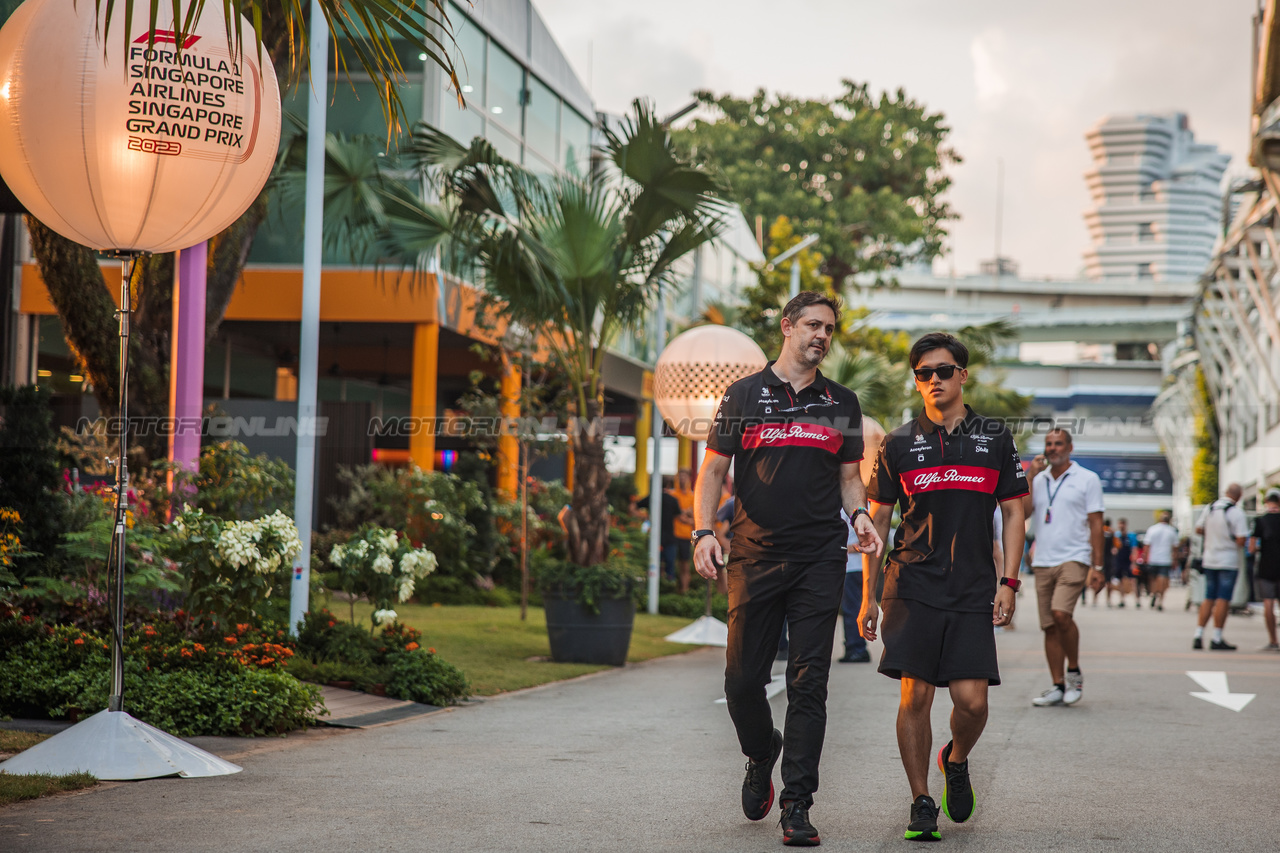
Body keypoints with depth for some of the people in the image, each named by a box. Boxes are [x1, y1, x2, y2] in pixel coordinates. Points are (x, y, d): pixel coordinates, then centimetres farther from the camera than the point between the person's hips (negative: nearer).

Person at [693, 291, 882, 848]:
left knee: (808, 684, -5)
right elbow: (713, 471, 6)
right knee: (743, 680, 1)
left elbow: (849, 475, 18)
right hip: (754, 559, -1)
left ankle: (797, 806, -1)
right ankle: (761, 754, 32)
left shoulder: (841, 403, 13)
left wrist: (859, 515, -3)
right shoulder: (745, 395, 7)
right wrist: (703, 532, -8)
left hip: (820, 558, 1)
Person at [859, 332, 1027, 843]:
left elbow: (1012, 512, 12)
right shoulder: (898, 446, 7)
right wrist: (868, 598, 6)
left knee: (971, 699, -8)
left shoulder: (994, 438, 9)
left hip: (973, 590, 1)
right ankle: (922, 805, 6)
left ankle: (956, 761, 25)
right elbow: (877, 521, 10)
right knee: (915, 697, -6)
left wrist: (1007, 582, 1)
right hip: (912, 588, 0)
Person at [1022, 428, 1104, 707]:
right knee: (1049, 626, 3)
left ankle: (1074, 672, -3)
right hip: (1043, 562, 5)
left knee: (1061, 614, -22)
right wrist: (1031, 475, -4)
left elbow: (1095, 524, 0)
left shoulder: (1087, 479, 2)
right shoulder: (1038, 479, 14)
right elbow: (1023, 510, -1)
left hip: (1074, 559, -5)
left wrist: (1096, 567, -5)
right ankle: (1058, 686, 8)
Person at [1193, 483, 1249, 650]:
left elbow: (1198, 529, 13)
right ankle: (1217, 639, -2)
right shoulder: (1237, 512, -13)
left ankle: (1198, 636, 8)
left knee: (1208, 599, 12)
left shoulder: (1210, 508, 5)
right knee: (1223, 599, -2)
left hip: (1209, 560, 6)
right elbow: (1241, 540, -17)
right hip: (1228, 561, -6)